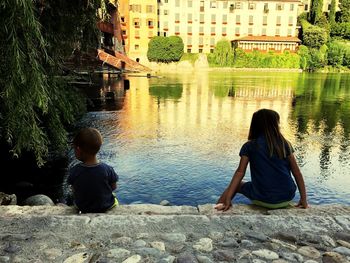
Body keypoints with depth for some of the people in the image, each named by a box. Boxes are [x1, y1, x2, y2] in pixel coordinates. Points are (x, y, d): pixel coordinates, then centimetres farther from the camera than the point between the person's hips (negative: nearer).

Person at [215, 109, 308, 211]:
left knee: (237, 185, 22)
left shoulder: (249, 146, -1)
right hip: (287, 199, 3)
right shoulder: (285, 144, 4)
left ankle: (216, 209, 16)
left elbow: (240, 172, -6)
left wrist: (227, 199, -6)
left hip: (263, 200, -2)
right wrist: (303, 199, 10)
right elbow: (297, 172, 4)